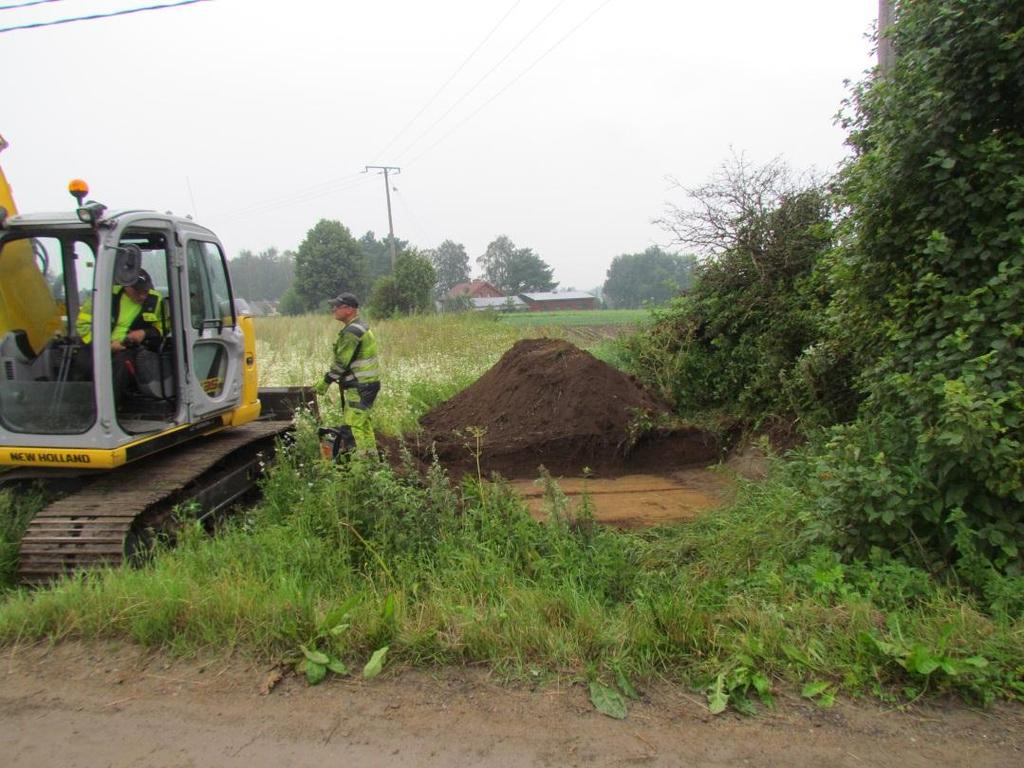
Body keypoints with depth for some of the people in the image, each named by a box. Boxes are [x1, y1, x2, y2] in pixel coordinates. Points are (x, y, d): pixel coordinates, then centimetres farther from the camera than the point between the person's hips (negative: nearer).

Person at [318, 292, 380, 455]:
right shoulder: (361, 326, 15)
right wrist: (333, 377, 18)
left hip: (360, 387, -11)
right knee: (363, 424, 17)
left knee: (352, 427, -10)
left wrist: (326, 381, -9)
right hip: (367, 384, 11)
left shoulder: (352, 331, -18)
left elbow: (341, 361, -19)